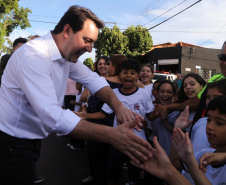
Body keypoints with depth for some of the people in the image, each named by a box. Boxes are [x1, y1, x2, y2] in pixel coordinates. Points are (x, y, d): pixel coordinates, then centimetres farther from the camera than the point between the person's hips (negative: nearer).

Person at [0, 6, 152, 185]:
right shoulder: (33, 55, -29)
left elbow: (93, 79, 3)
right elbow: (52, 115, -37)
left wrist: (118, 106, -17)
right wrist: (112, 134, -40)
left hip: (32, 141, 8)